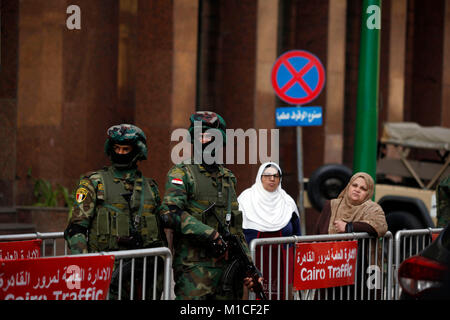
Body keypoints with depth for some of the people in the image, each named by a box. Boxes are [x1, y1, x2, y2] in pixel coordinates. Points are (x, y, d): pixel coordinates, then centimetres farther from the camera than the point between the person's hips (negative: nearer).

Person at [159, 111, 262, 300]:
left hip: (228, 266, 6)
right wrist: (211, 236, -20)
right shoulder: (182, 173, -1)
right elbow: (170, 213, -16)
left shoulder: (227, 177, 18)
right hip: (195, 268, -6)